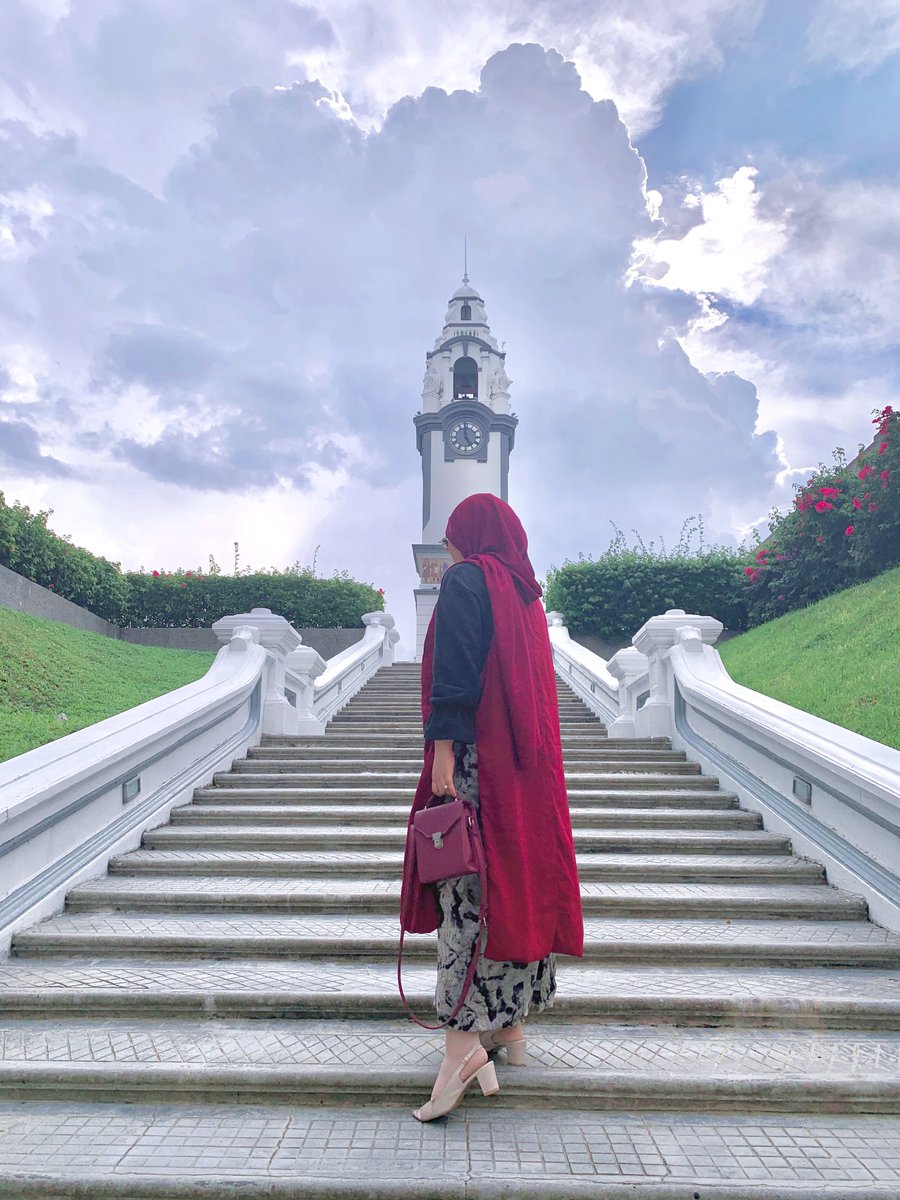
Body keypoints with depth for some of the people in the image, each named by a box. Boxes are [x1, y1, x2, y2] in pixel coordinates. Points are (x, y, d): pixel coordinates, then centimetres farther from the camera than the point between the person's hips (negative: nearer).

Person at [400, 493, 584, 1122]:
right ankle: (509, 1024, 20)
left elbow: (454, 671, -16)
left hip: (477, 755, -8)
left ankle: (465, 1037, -10)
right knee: (516, 877, 11)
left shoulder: (466, 580, -4)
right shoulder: (525, 592, 18)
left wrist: (442, 747, -19)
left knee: (469, 886, -8)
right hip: (528, 762, 8)